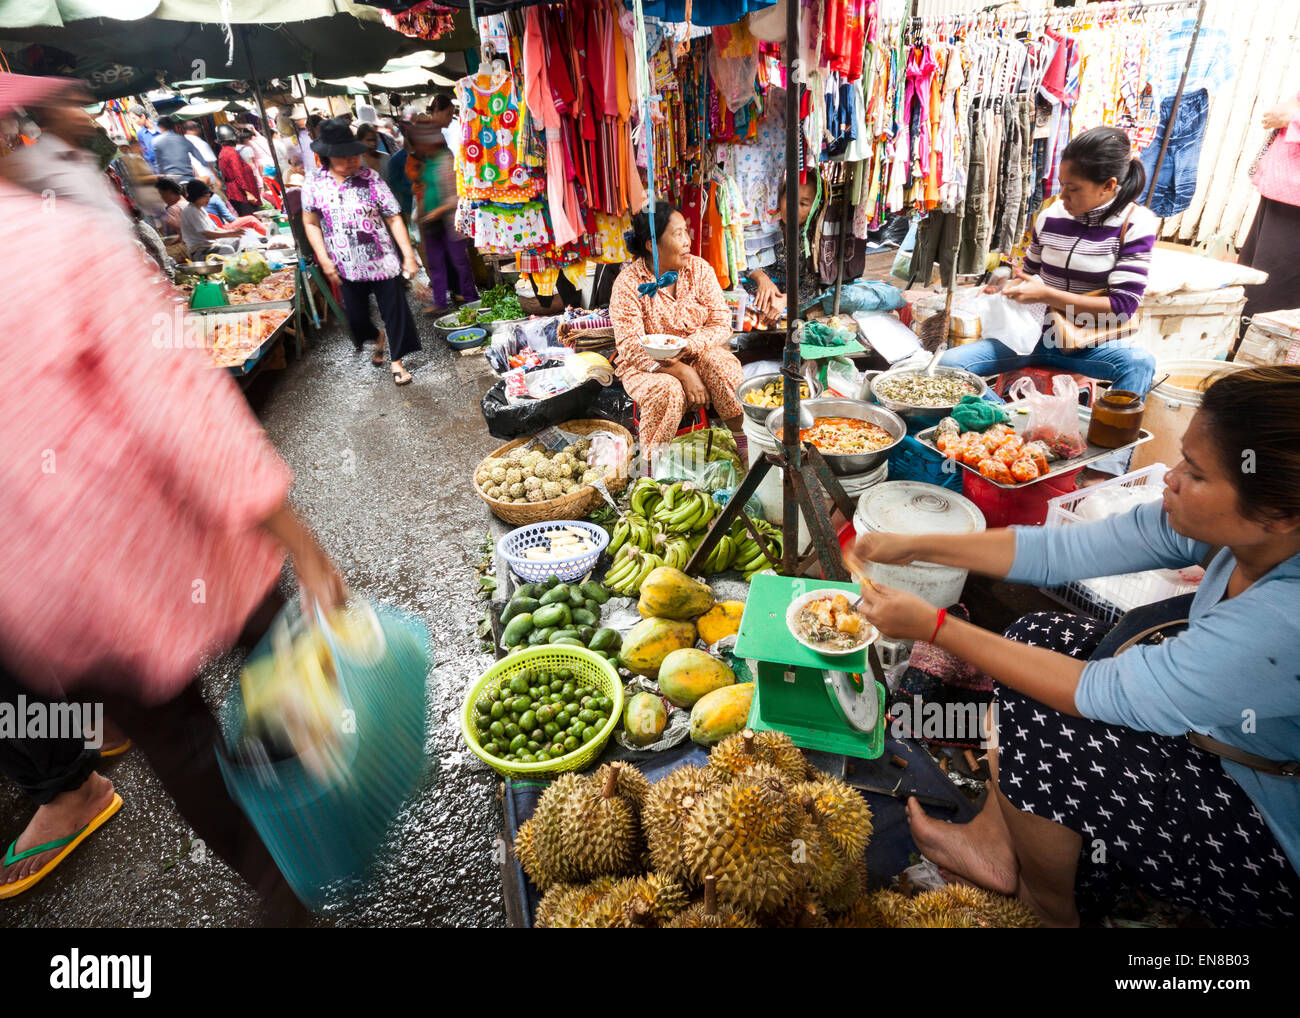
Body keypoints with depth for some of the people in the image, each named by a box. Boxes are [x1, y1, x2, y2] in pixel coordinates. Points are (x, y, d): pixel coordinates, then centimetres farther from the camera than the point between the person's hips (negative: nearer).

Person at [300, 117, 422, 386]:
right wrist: (324, 260, -2)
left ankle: (396, 360, 19)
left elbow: (394, 218, -6)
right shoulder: (314, 184, -3)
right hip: (346, 267, 2)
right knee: (356, 314, 11)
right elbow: (310, 223, 6)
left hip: (382, 261, -2)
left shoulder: (370, 178, -7)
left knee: (394, 310, 1)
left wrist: (409, 255, -11)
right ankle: (376, 338, 44)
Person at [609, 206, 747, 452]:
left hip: (698, 354, 3)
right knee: (667, 391, -33)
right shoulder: (627, 284, -13)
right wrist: (681, 371, -30)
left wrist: (687, 347, -27)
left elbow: (721, 323, -7)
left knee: (721, 363, -28)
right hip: (647, 367, -3)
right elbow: (630, 346, -19)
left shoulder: (699, 268, -2)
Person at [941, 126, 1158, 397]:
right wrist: (1005, 288, -4)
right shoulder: (1051, 216, 3)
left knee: (1140, 363, -37)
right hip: (1036, 334, 3)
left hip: (1092, 344, -3)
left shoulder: (1135, 224, -8)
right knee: (949, 364, -17)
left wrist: (1046, 294, -21)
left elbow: (1122, 306, -15)